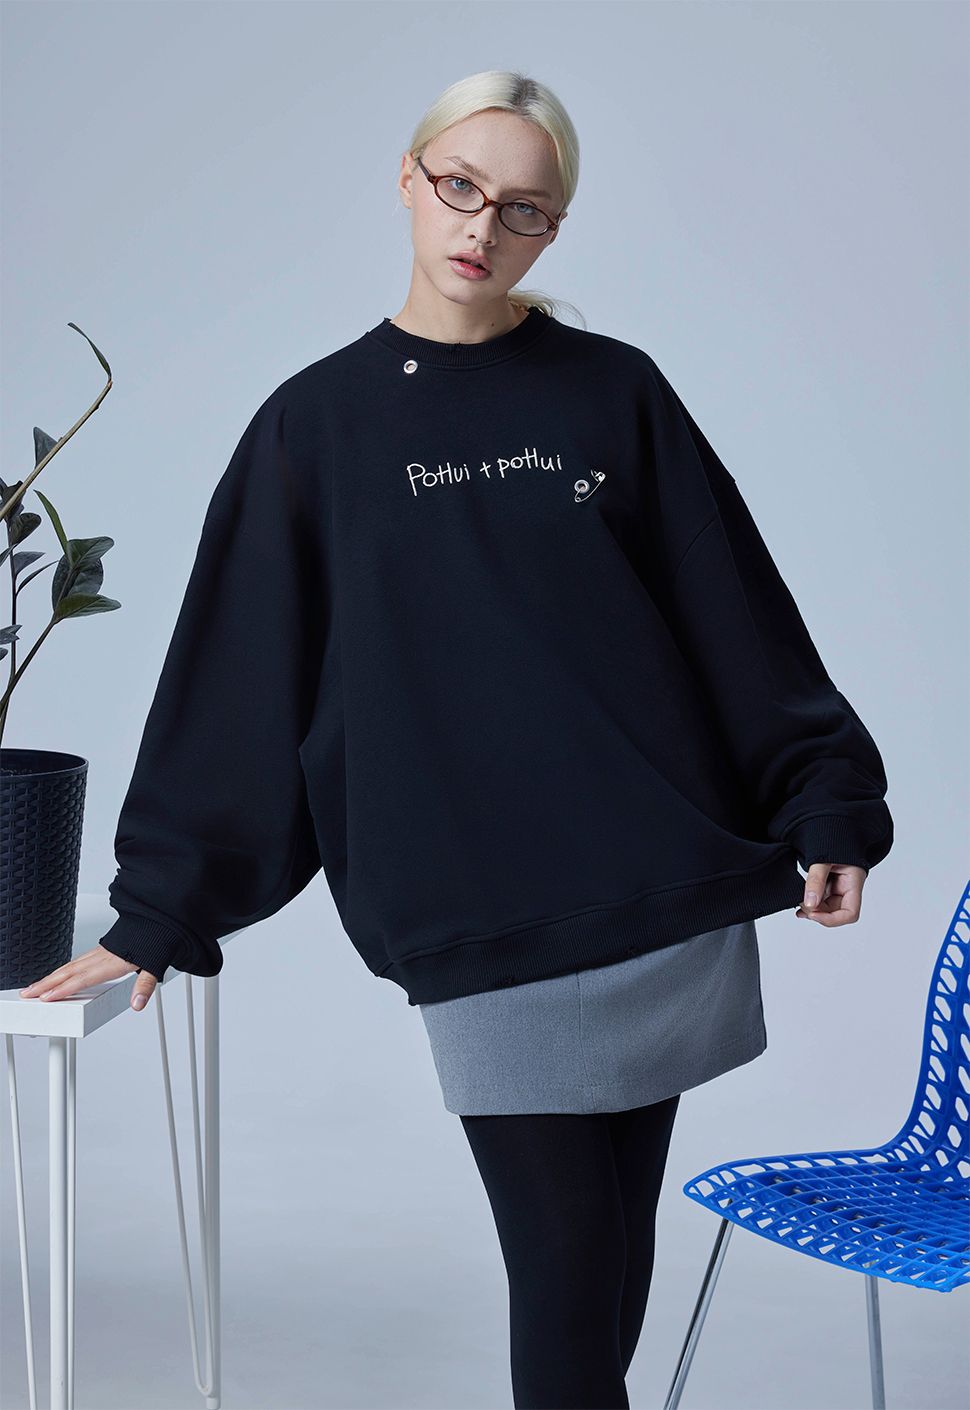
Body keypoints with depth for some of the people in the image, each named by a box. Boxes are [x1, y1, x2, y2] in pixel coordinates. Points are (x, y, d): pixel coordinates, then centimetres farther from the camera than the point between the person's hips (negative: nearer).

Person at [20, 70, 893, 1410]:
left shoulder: (614, 392, 7)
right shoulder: (317, 424, 5)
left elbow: (740, 615, 9)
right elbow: (238, 680, 6)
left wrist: (826, 807, 5)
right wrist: (157, 909, 7)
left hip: (672, 899, 2)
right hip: (481, 931, -1)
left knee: (619, 1260, 9)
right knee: (567, 1272, -1)